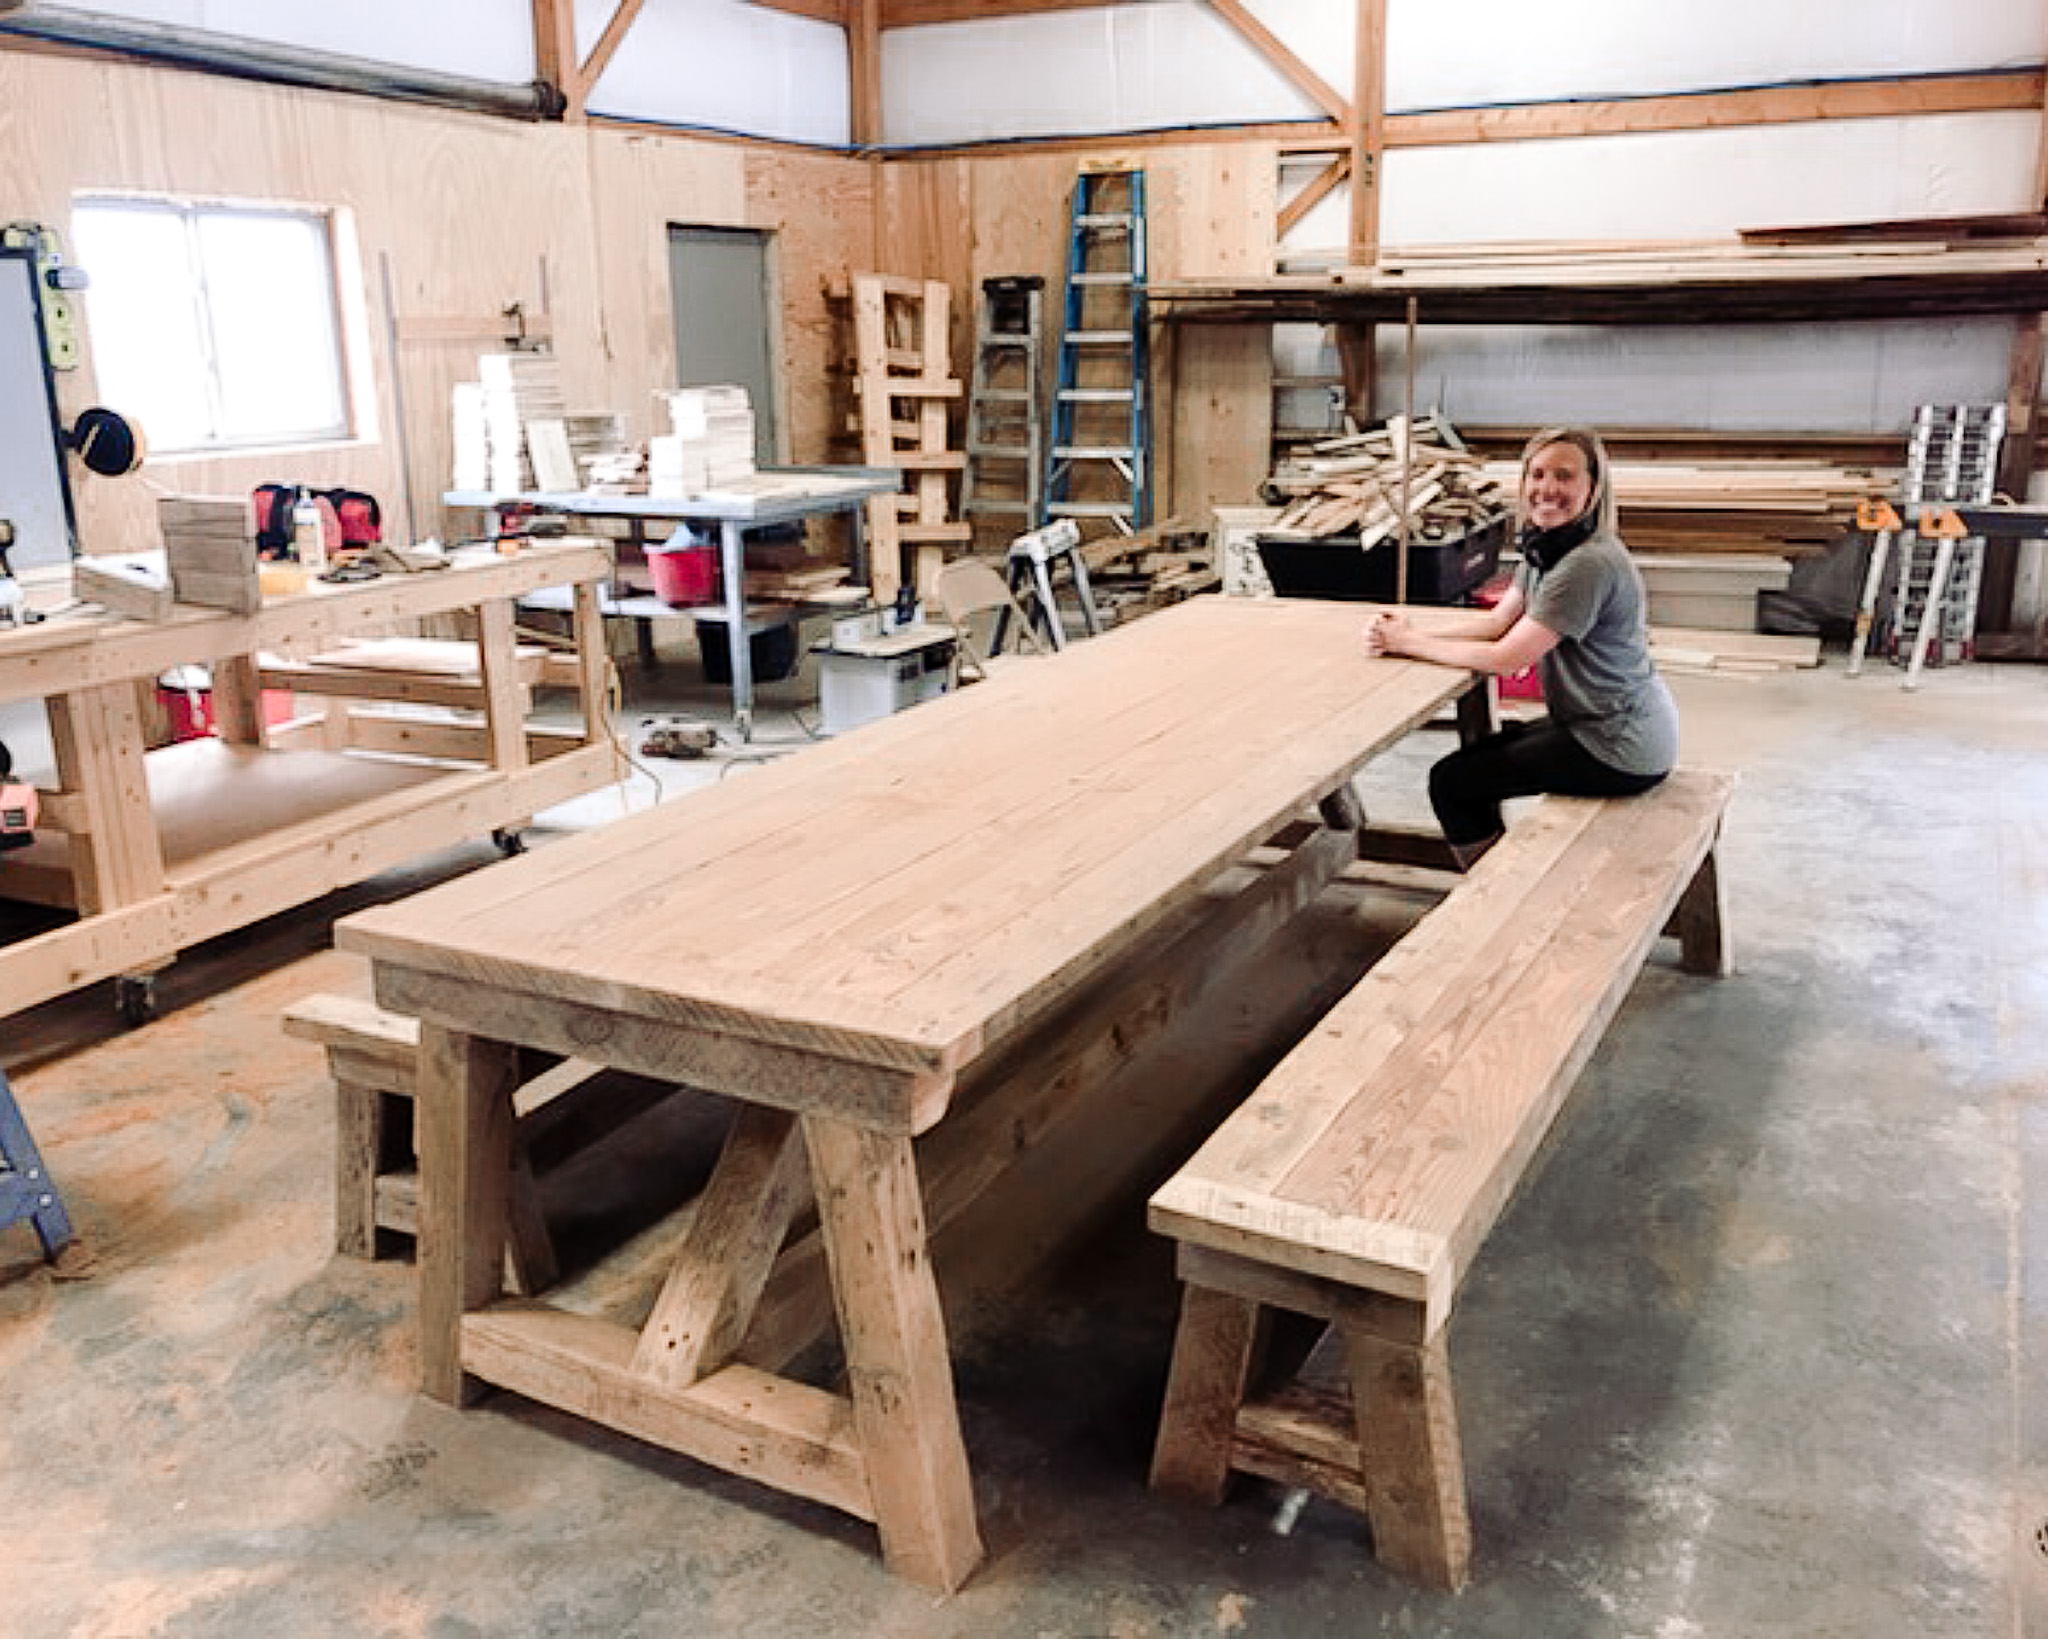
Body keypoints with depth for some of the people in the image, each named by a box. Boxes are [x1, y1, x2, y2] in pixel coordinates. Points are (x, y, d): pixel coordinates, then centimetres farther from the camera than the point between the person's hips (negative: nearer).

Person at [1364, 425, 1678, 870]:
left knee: (1450, 783, -3)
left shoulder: (1590, 563, -25)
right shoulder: (1546, 547, 7)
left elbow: (1507, 658, -23)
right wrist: (1411, 633, -7)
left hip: (1620, 750, -10)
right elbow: (1496, 620, 7)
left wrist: (1410, 644, -14)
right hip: (1596, 723, 10)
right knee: (1479, 752, 24)